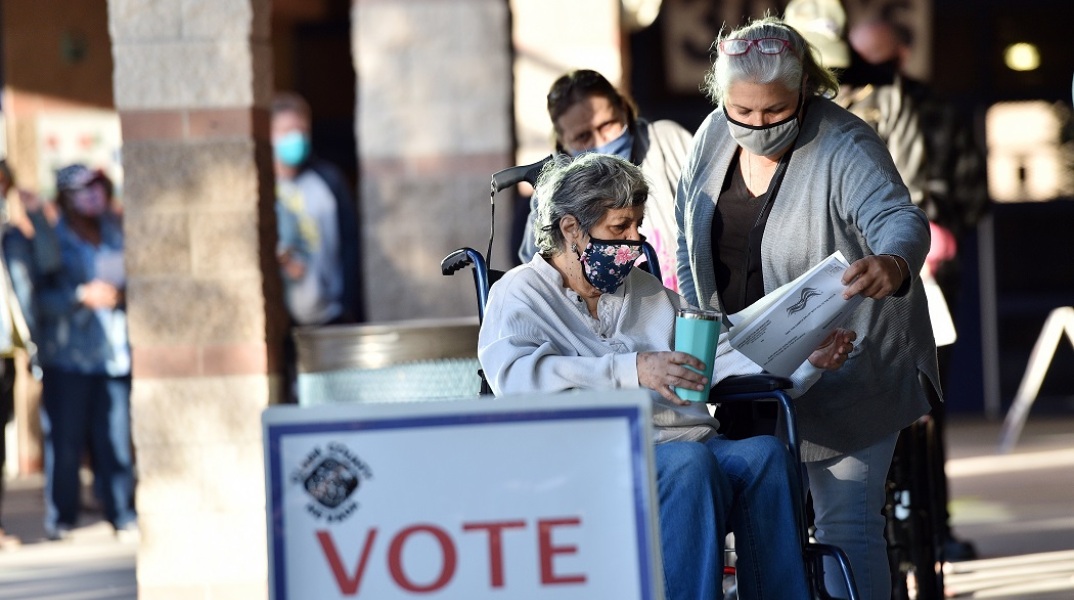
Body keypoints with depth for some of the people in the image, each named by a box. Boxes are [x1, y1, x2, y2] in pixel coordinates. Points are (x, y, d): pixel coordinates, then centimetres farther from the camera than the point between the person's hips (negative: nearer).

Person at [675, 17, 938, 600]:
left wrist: (891, 265, -59)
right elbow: (689, 234, 11)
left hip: (843, 372, -6)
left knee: (846, 523, -7)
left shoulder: (844, 148, -20)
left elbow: (897, 218, -36)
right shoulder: (714, 136, -1)